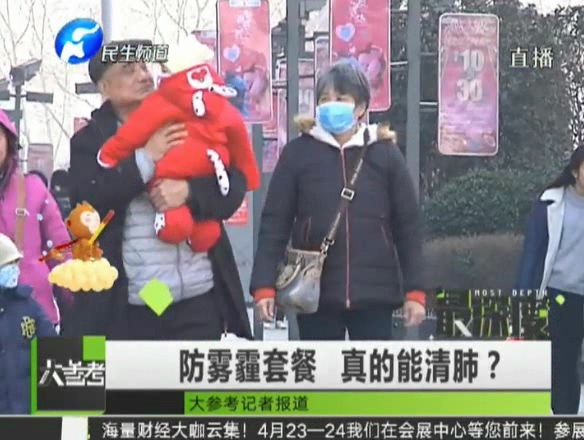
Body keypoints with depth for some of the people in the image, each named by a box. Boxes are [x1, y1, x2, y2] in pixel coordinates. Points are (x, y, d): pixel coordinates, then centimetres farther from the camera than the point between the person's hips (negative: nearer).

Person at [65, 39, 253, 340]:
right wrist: (146, 159, -13)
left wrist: (190, 190, -16)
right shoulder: (90, 140, 6)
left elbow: (234, 186, 4)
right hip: (127, 308, -2)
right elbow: (85, 204, -9)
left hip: (198, 300, 2)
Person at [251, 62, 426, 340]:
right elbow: (274, 223, 1)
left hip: (374, 293, 0)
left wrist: (415, 290, 0)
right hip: (315, 293, 0)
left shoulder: (384, 153, 2)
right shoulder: (298, 152, 2)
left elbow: (407, 225, 5)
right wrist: (264, 285, -7)